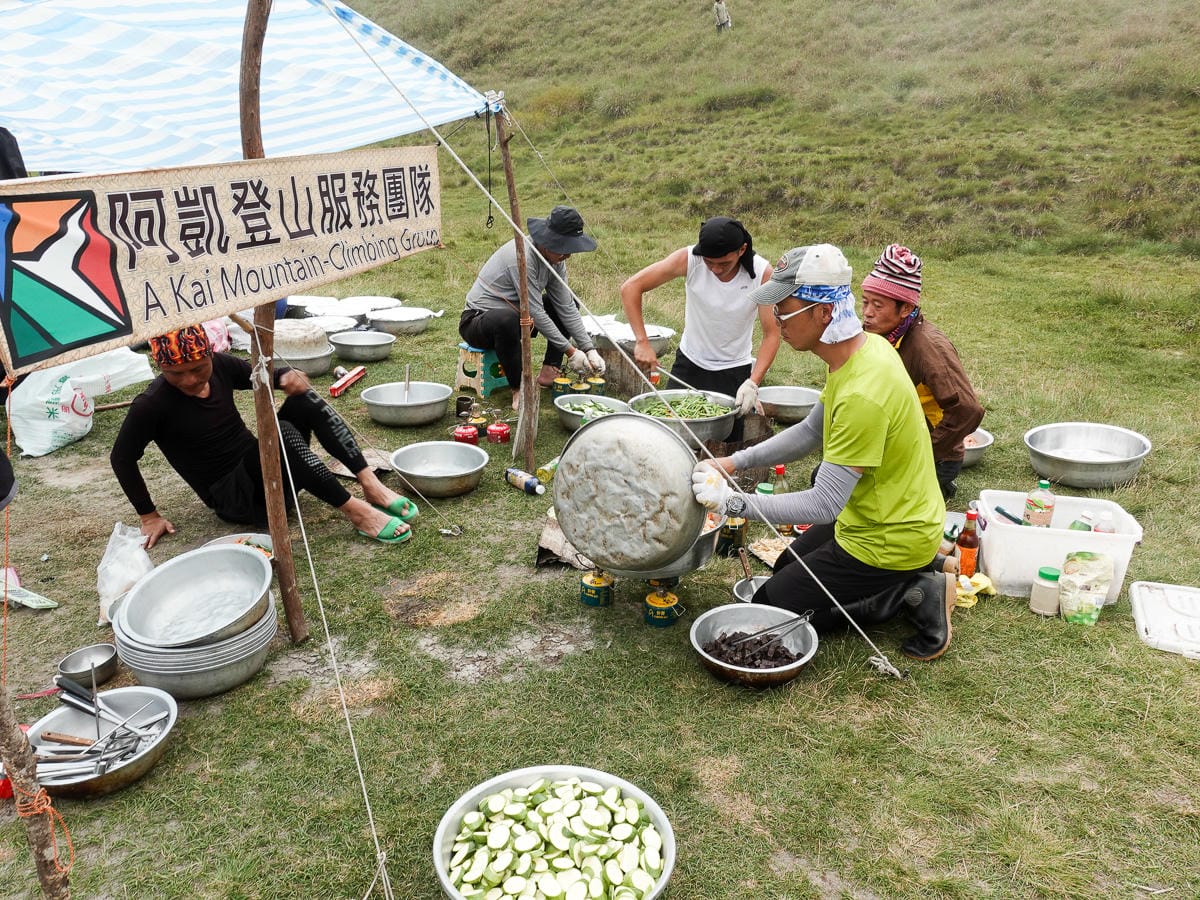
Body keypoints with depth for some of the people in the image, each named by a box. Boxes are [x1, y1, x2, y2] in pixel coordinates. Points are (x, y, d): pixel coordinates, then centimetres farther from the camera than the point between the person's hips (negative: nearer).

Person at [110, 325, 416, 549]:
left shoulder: (219, 366, -1)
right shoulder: (153, 404, -15)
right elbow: (122, 458, -5)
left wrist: (286, 376, -10)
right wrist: (149, 516, -4)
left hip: (264, 472, 6)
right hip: (234, 497, -6)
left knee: (303, 398, -15)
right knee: (278, 432, -33)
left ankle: (372, 486, -24)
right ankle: (355, 511, -32)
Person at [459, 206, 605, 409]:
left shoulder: (555, 258, -3)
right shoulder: (522, 256, -28)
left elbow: (566, 307, -2)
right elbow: (535, 313, -28)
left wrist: (590, 349, -10)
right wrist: (569, 351, -23)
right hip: (478, 321, -9)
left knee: (568, 303, 6)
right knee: (507, 319, -42)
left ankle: (549, 372, 0)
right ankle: (518, 389, -26)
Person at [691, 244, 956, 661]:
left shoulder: (862, 395, -34)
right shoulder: (867, 346, -4)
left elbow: (824, 504, -31)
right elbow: (811, 432, 7)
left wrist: (732, 502, -26)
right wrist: (735, 461, -1)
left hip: (886, 543, -9)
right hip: (897, 517, 9)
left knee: (770, 607, 1)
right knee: (786, 568, 26)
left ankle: (912, 595, 0)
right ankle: (914, 581, 14)